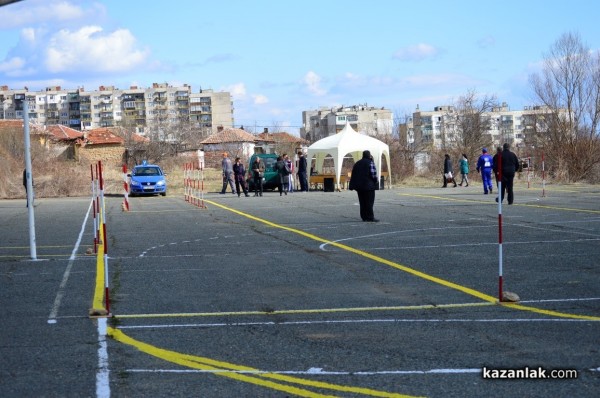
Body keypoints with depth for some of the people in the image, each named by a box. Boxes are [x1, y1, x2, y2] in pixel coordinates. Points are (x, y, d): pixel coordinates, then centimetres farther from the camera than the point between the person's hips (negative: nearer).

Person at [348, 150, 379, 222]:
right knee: (369, 202, -3)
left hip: (359, 186, 6)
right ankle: (370, 217, -5)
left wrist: (352, 186, 13)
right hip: (369, 186, -6)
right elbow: (373, 174, -15)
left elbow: (353, 175, 12)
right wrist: (376, 181, 2)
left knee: (362, 202, 10)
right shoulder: (370, 163, -8)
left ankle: (364, 217, 12)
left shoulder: (357, 163, 12)